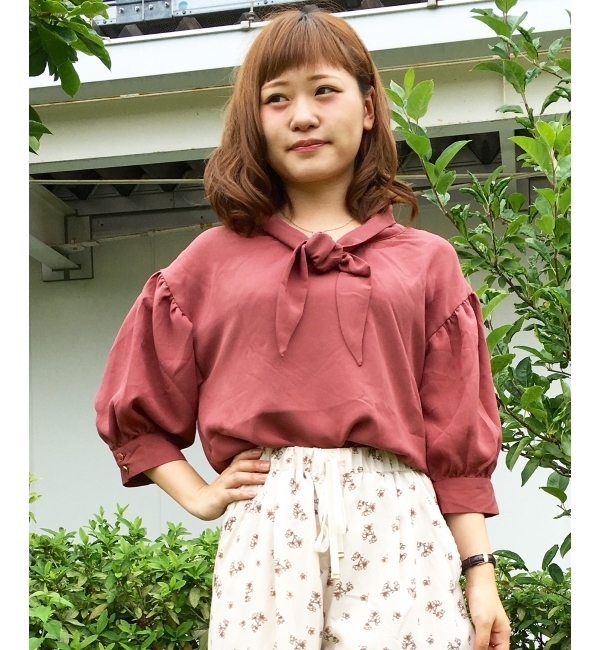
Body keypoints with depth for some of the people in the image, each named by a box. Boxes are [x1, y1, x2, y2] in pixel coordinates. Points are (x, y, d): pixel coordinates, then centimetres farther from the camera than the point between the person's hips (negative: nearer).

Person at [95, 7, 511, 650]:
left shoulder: (426, 261, 12)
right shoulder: (213, 260, 13)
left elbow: (457, 439, 9)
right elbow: (132, 414, 18)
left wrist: (480, 572, 3)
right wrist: (199, 496, 5)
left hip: (397, 524, 0)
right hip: (264, 528, 0)